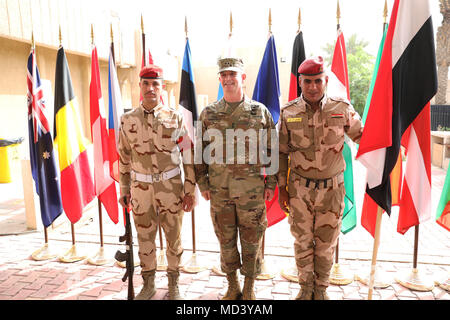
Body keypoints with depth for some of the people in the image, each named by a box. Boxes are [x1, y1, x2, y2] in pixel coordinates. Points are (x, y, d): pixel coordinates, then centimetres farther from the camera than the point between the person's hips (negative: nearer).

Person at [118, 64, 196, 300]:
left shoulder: (175, 118, -3)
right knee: (145, 240, 13)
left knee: (174, 239, 11)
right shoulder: (127, 120, 3)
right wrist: (124, 190, 9)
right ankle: (148, 285, 34)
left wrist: (189, 190, -6)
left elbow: (188, 155, -3)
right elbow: (124, 158, 10)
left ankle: (173, 285, 32)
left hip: (171, 189, -1)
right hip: (141, 190, 2)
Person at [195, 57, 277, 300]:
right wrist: (202, 183, 3)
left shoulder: (260, 112, 1)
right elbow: (200, 150, 8)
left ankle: (249, 287, 29)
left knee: (251, 240, 9)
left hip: (252, 190, -1)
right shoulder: (208, 114, 5)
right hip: (219, 189, 2)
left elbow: (272, 150, 3)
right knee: (225, 239, 13)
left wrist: (271, 183, 0)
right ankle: (232, 285, 32)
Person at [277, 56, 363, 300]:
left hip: (331, 188, 0)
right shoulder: (288, 113, -3)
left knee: (326, 242, 12)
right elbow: (281, 153, 3)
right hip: (299, 188, 0)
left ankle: (321, 288, 35)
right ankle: (306, 286, 35)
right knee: (302, 240, 12)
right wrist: (282, 187, 2)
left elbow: (362, 136, 9)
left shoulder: (342, 109, -4)